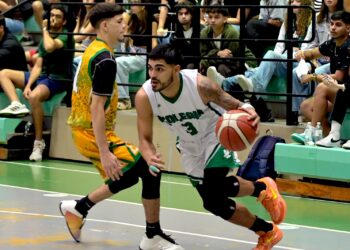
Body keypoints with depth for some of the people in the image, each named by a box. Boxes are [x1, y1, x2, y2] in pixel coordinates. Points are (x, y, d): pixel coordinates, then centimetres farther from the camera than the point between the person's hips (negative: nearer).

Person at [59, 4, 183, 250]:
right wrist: (104, 153, -26)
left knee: (128, 176, 21)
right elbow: (96, 109, -24)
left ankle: (79, 208, 27)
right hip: (94, 133, -10)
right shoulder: (105, 60, -19)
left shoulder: (92, 51, 10)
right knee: (150, 170, -9)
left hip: (83, 128, 10)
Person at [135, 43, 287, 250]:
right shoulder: (144, 96, -26)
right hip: (191, 147, 5)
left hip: (216, 134, -5)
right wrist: (150, 159, -41)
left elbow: (232, 105, -19)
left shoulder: (200, 84, -33)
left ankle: (261, 189, 2)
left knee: (213, 199, -25)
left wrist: (246, 109, -45)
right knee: (217, 204, 13)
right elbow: (145, 139, -17)